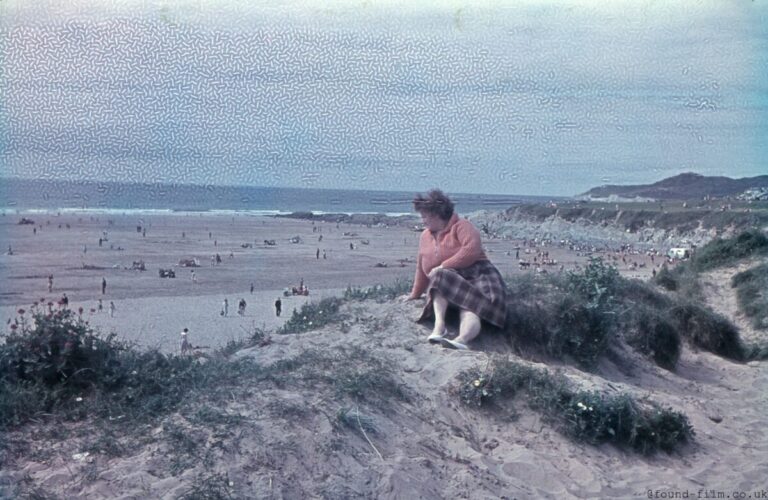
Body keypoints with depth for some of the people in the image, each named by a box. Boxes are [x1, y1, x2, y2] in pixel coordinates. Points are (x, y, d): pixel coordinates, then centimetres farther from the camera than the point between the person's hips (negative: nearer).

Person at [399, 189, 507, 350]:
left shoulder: (461, 226, 0)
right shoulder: (425, 236, 21)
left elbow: (472, 249, -19)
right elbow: (421, 268, 29)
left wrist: (443, 266, -19)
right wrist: (415, 294, 33)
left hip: (475, 276, -5)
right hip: (448, 282, 5)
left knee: (470, 310, -35)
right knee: (439, 278, -32)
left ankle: (462, 340, -65)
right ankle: (439, 323, -49)